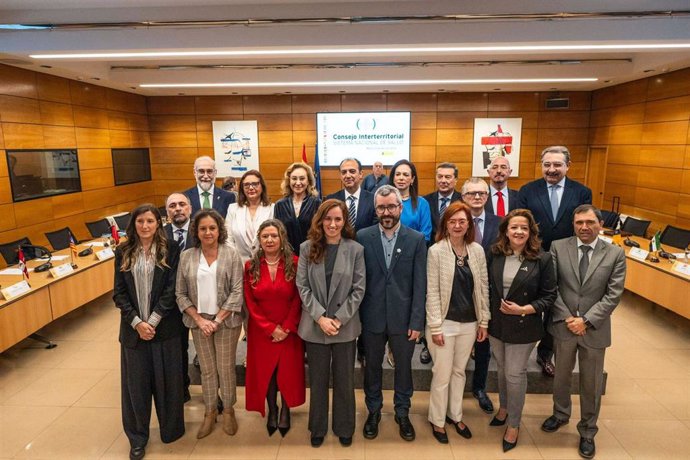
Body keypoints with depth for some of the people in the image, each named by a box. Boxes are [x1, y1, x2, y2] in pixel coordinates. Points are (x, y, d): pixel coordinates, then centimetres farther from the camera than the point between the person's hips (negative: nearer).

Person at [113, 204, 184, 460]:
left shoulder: (170, 249, -5)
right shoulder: (123, 252, 3)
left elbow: (171, 289, -8)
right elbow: (119, 292, 1)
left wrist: (152, 321, -14)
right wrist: (137, 322, -10)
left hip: (164, 326, -2)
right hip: (133, 327, 2)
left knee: (166, 379, 9)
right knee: (135, 381, 10)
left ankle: (170, 429, 31)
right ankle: (137, 438, 27)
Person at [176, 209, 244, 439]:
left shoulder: (231, 254, -8)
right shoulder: (186, 256, -2)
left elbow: (237, 291, -10)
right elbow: (181, 294, 0)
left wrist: (217, 320, -14)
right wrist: (199, 320, -9)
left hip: (226, 321, -2)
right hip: (199, 321, 2)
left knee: (226, 368, 9)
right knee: (207, 369, 14)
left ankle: (228, 410, 30)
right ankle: (210, 411, 33)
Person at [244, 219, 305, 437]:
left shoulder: (294, 263, -9)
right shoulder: (250, 266, -3)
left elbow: (298, 299, -7)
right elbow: (250, 302, -4)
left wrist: (286, 328, -13)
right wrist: (270, 328, -11)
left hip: (289, 330, -1)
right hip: (261, 331, 2)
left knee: (288, 371, 7)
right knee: (265, 371, 11)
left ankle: (285, 411, 30)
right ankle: (271, 411, 33)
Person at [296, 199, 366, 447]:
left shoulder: (355, 249, -5)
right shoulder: (307, 248, -2)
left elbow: (359, 289, -6)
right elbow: (302, 287, -4)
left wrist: (339, 319, -13)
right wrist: (320, 317, -13)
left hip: (345, 325, -1)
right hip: (314, 325, 1)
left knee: (344, 379, 13)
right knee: (318, 379, 14)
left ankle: (344, 428, 33)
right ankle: (318, 428, 34)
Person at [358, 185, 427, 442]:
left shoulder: (416, 240, -4)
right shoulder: (363, 237, -4)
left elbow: (420, 284, -5)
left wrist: (417, 322, -8)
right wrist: (357, 316, -4)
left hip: (403, 318, 0)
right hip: (372, 317, 0)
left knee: (403, 367, 16)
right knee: (372, 367, 16)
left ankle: (402, 413, 37)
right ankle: (373, 411, 38)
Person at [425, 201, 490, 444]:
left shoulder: (477, 250, 0)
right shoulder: (436, 251, -11)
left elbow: (483, 287, 5)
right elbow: (432, 291, -11)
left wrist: (484, 321, 4)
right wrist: (435, 326, -13)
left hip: (469, 322, 4)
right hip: (445, 322, -4)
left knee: (459, 371, 18)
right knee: (442, 374, 7)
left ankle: (455, 415, 37)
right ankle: (437, 420, 28)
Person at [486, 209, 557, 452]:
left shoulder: (542, 259, -13)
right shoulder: (493, 254, -4)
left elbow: (548, 296, -8)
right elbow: (486, 288, 3)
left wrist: (524, 309, -20)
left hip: (523, 327, -3)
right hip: (496, 324, 3)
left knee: (515, 374, 5)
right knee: (502, 369, 20)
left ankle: (513, 424, 25)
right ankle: (504, 408, 44)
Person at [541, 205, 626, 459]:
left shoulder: (615, 254, -4)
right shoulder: (558, 247, -4)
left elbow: (613, 295, -7)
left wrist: (586, 320, -15)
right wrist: (566, 317, -12)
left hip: (595, 329, -1)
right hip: (563, 325, 1)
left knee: (591, 384, 13)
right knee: (561, 376, 20)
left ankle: (587, 431, 33)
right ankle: (561, 414, 45)